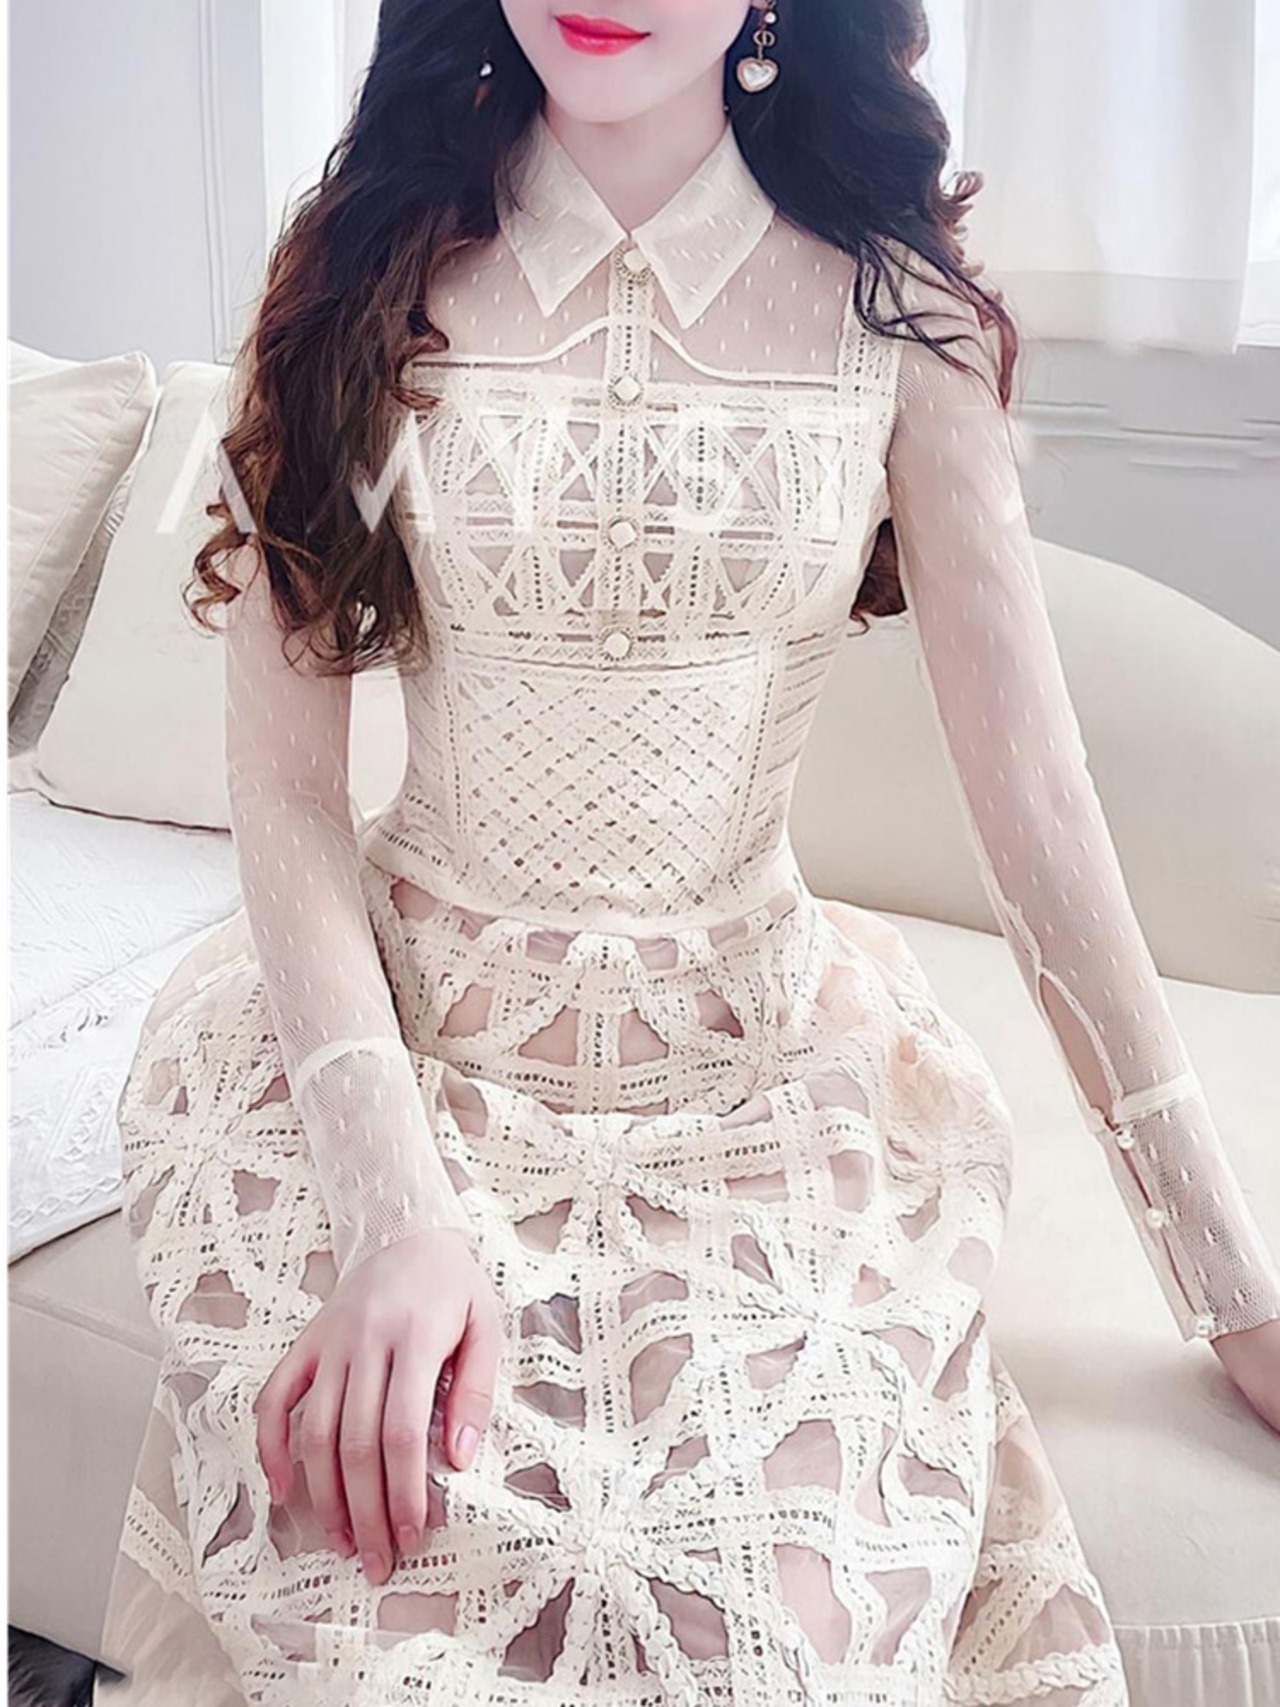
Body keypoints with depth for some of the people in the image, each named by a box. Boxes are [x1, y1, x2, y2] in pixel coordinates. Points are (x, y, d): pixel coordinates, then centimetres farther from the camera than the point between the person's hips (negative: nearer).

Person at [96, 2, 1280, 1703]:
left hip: (754, 1057, 1)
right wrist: (392, 1200, -19)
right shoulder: (374, 277, 1)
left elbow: (1036, 799, -2)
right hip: (402, 1040, 0)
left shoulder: (895, 315, 0)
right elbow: (282, 776, -4)